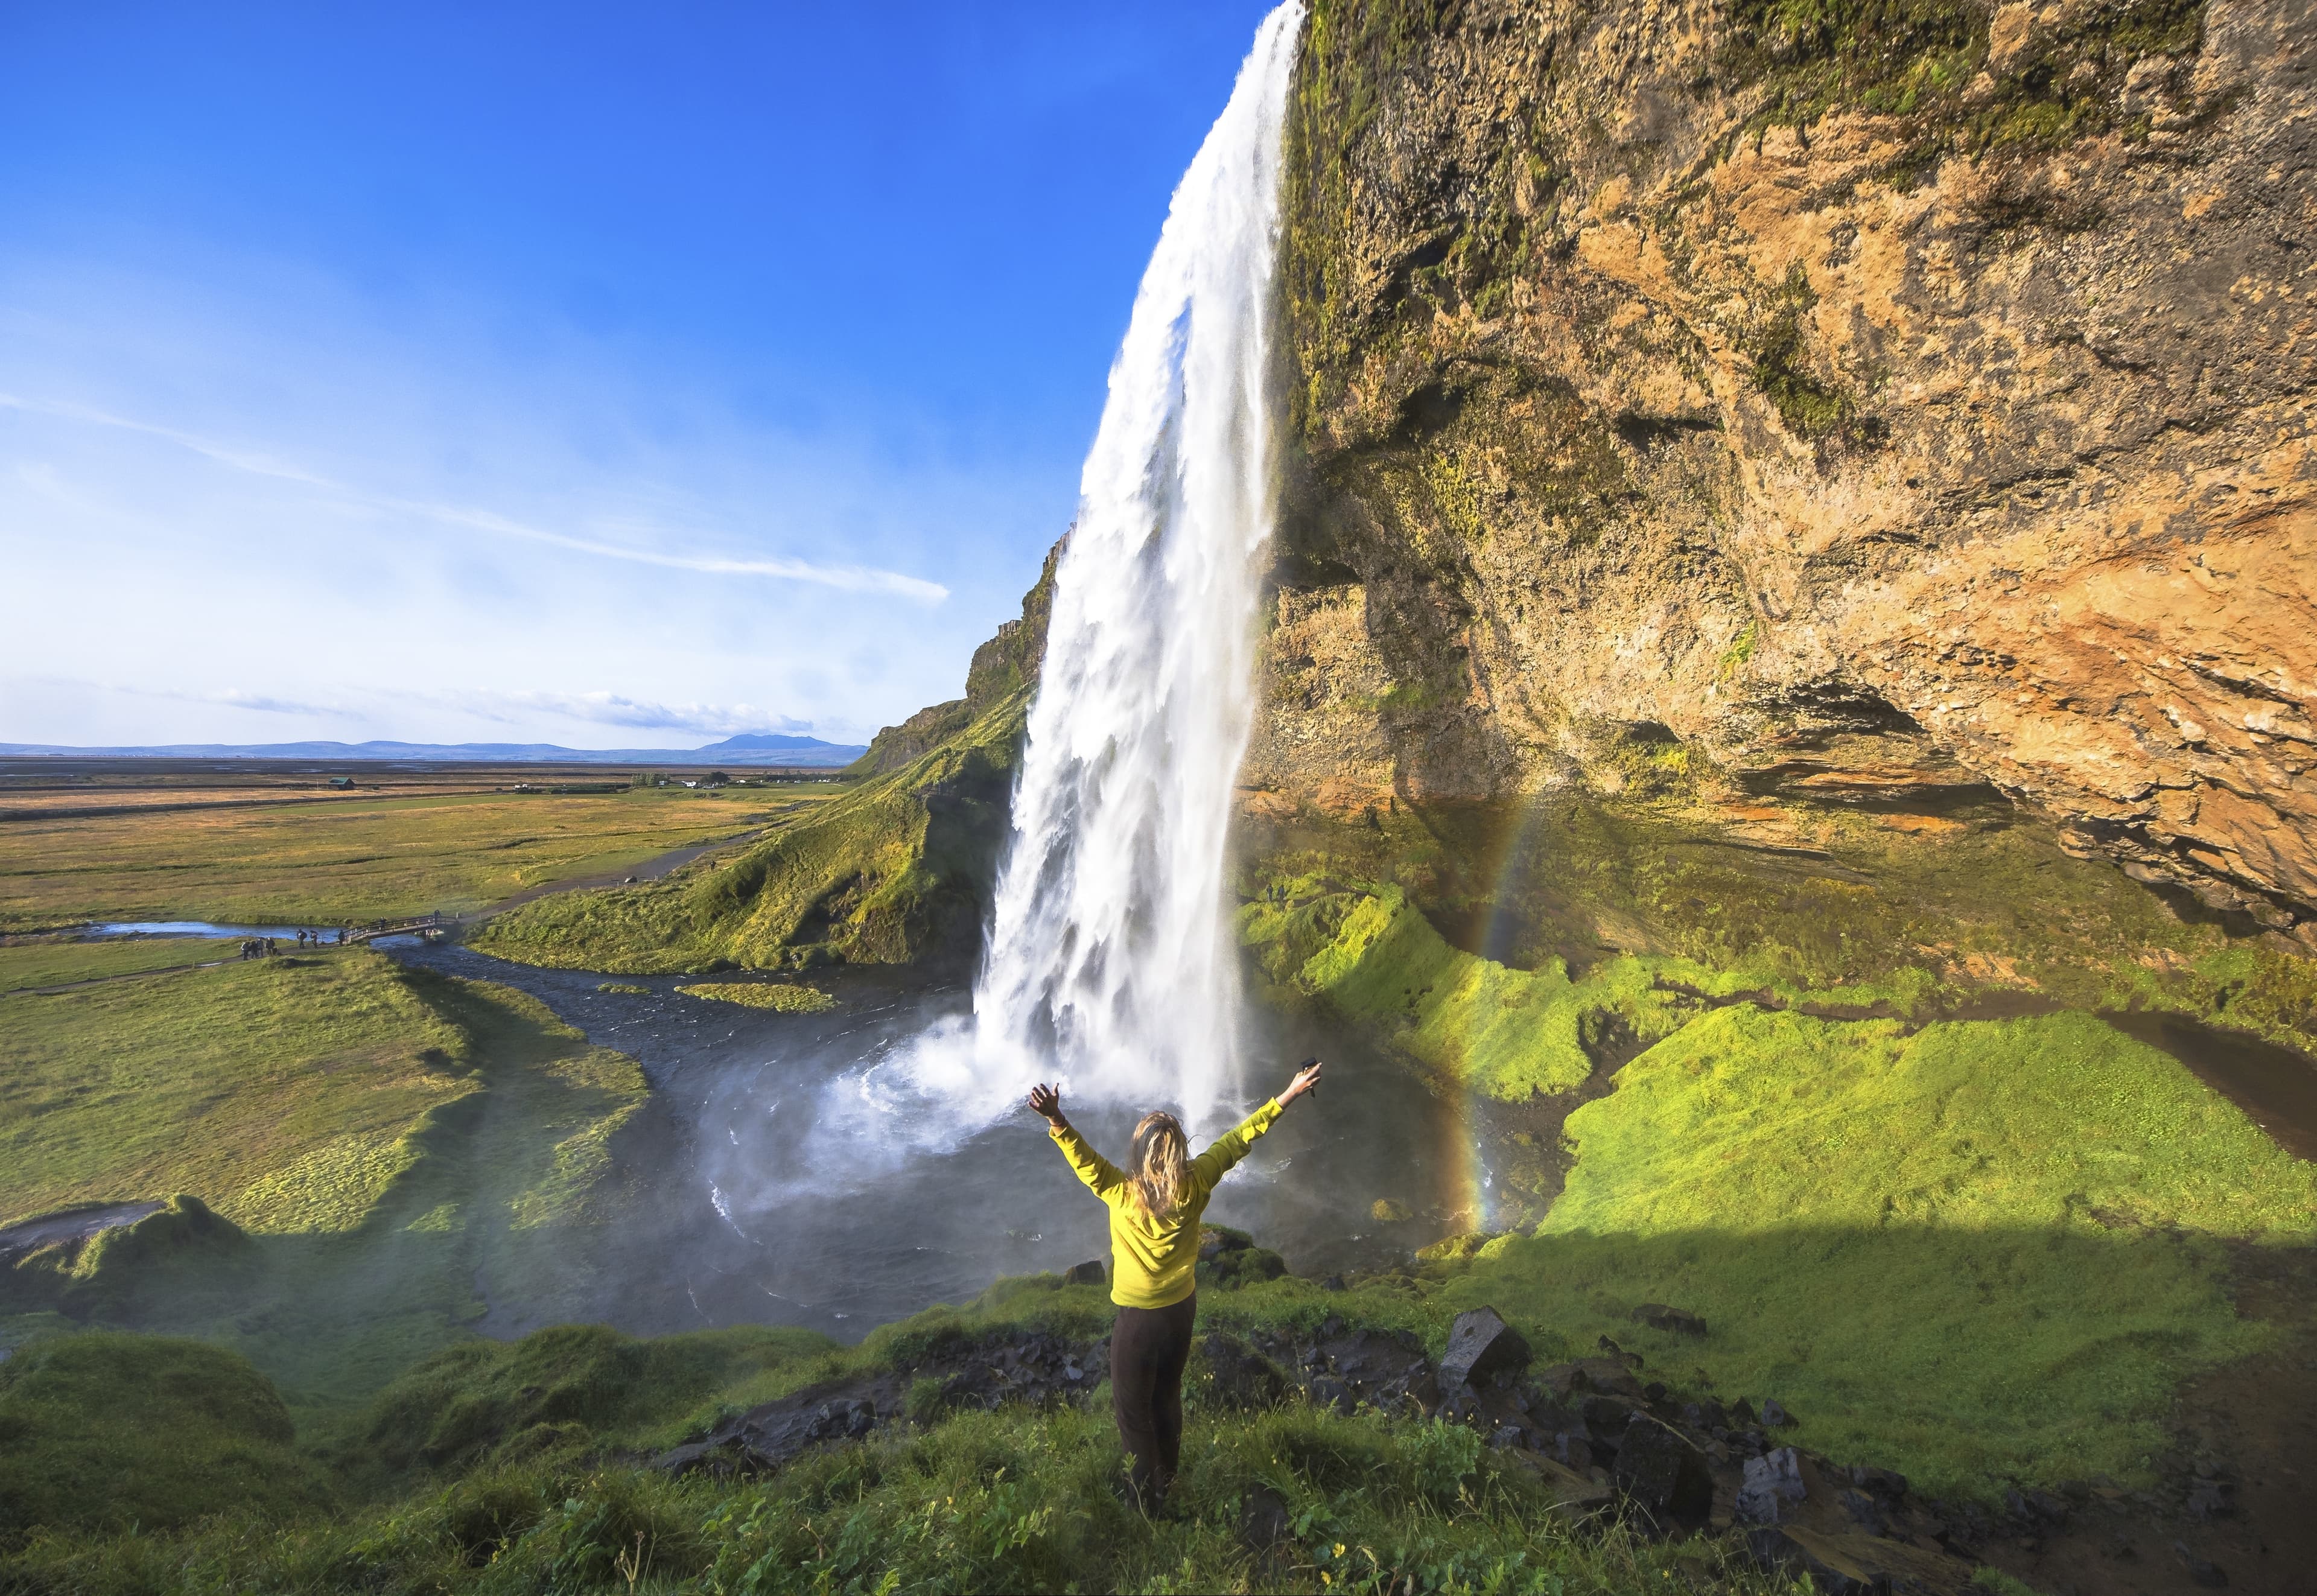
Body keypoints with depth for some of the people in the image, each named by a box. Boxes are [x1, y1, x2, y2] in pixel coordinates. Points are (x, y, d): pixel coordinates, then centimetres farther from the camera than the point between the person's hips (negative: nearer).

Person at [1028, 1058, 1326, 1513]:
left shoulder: (1123, 1194, -30)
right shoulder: (1195, 1186, -20)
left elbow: (1083, 1158, -39)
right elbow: (1237, 1141, -15)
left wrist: (1056, 1120, -55)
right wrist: (1286, 1097, -10)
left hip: (1138, 1318, -5)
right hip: (1182, 1309, 5)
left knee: (1132, 1408, 20)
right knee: (1167, 1397, 29)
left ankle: (1146, 1497, 35)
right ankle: (1167, 1479, 49)